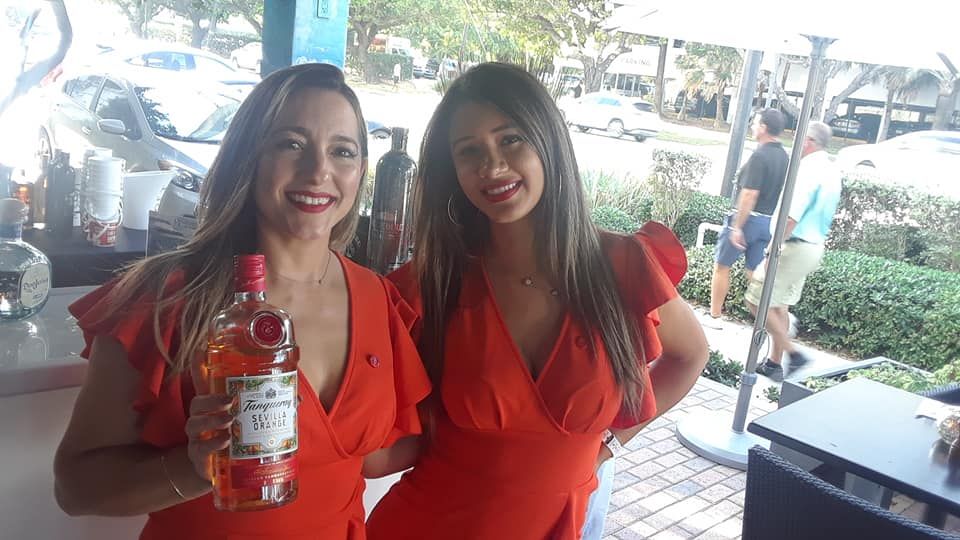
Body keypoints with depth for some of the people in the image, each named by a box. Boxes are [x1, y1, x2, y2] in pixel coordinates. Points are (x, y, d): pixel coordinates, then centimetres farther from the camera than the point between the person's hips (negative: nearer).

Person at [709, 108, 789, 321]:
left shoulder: (760, 156, -17)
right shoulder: (785, 158, 9)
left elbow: (749, 195, -22)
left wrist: (737, 227, -21)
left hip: (748, 218, -7)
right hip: (769, 222, 7)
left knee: (722, 266, 7)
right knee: (755, 273, 11)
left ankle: (715, 315, 14)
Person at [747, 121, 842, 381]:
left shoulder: (809, 169, -18)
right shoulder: (832, 170, 12)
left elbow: (792, 216, -26)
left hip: (794, 247, -10)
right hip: (815, 246, 10)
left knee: (757, 301, -3)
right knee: (779, 304, 17)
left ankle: (793, 353, -2)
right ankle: (774, 363, 23)